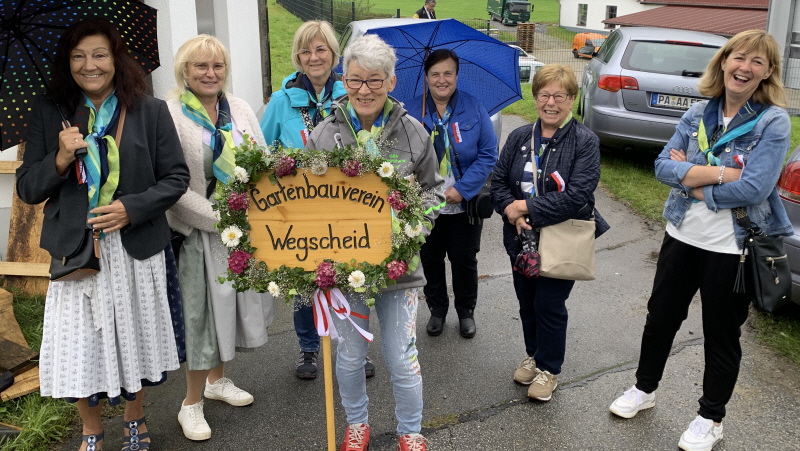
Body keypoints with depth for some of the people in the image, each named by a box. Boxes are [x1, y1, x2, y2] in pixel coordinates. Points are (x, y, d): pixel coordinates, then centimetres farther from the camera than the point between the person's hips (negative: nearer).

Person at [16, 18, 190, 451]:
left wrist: (132, 208, -15)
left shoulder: (150, 112, -2)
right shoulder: (49, 113, 1)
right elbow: (27, 189, 2)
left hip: (135, 247, 0)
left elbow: (176, 177, -1)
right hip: (73, 249, 1)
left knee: (134, 337, 13)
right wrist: (60, 160, -17)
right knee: (79, 345, 5)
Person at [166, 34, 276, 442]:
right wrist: (220, 219, -18)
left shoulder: (240, 109, 6)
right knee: (202, 312, 2)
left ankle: (217, 379, 39)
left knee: (235, 304, 16)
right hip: (199, 233, -5)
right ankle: (191, 404, 19)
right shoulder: (169, 115, -9)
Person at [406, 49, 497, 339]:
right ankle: (437, 309, 35)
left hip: (464, 206, -1)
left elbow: (488, 154, -8)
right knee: (430, 260, 14)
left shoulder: (474, 109, -6)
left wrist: (462, 189, -17)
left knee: (464, 261, 12)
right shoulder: (412, 112, -3)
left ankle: (466, 311, 33)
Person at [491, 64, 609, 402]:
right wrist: (511, 210, -16)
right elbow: (498, 181, 3)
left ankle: (549, 369, 25)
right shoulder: (519, 137, 3)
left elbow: (576, 197, -21)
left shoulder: (585, 142, -13)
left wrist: (527, 207, -20)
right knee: (526, 302, 18)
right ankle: (533, 355, 41)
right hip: (522, 238, 5)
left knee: (550, 305, 4)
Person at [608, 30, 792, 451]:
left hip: (732, 248, -4)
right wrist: (719, 172, -21)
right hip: (682, 235, 4)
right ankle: (644, 388, 41)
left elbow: (753, 188, -23)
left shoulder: (773, 121, -13)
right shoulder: (698, 113, 1)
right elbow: (663, 165, -8)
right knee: (661, 317, 18)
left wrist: (690, 178, -14)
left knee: (721, 335, 12)